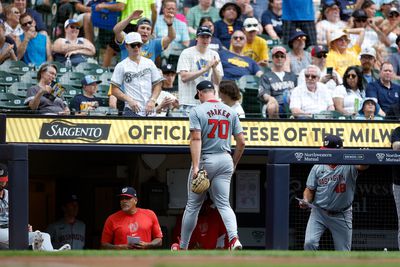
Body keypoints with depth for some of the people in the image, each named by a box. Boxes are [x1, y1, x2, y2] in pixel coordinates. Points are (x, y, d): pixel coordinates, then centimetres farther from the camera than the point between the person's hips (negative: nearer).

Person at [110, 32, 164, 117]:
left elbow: (157, 84, 14)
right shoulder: (121, 66, 4)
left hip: (149, 110, 4)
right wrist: (130, 100, -12)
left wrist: (152, 100, -2)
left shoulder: (149, 63, 13)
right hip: (132, 110, -4)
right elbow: (114, 89, 1)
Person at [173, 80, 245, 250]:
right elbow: (241, 142, 6)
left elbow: (196, 139, -16)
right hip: (225, 160, 3)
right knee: (223, 203, 4)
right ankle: (234, 238, -21)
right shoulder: (230, 112, 8)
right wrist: (234, 164, 19)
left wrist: (196, 166, -22)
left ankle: (183, 247, 17)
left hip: (205, 160, -3)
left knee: (193, 205, 8)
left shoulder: (197, 111, -6)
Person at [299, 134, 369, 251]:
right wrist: (306, 201, -15)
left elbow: (362, 166, -34)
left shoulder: (349, 166, -12)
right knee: (309, 243, -18)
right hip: (319, 213, 2)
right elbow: (310, 189, 7)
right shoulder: (318, 167, 0)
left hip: (341, 216, -2)